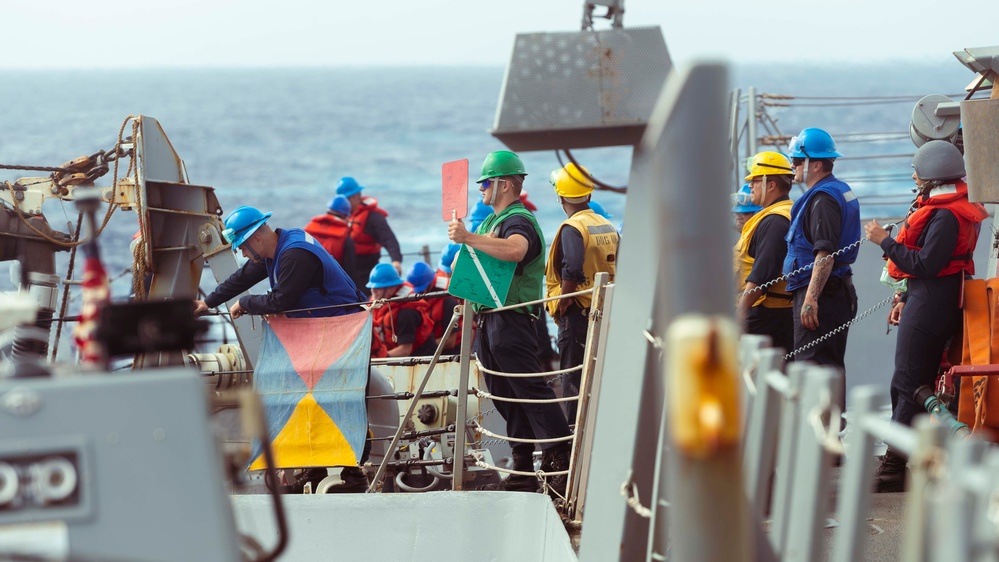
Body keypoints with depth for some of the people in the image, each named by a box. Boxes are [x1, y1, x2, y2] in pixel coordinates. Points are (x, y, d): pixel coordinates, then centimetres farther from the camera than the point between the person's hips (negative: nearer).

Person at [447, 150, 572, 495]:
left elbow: (514, 250, -35)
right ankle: (523, 471, 13)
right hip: (488, 319, 10)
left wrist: (468, 238, -36)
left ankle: (560, 460, -12)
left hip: (511, 320, -10)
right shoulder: (492, 221, 20)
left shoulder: (520, 220, -11)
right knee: (505, 396, 9)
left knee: (531, 390, -12)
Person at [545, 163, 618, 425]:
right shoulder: (609, 227, 10)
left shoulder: (572, 228, -13)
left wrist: (561, 305, -14)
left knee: (574, 378, -3)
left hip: (578, 314, -7)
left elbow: (571, 271, -25)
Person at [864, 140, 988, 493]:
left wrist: (885, 241, -15)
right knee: (907, 385, 12)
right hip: (925, 300, 11)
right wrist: (906, 300, 21)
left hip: (931, 304, -11)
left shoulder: (947, 215, -17)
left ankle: (895, 470, -8)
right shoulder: (943, 206, 17)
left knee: (909, 387, -9)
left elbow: (924, 265, -23)